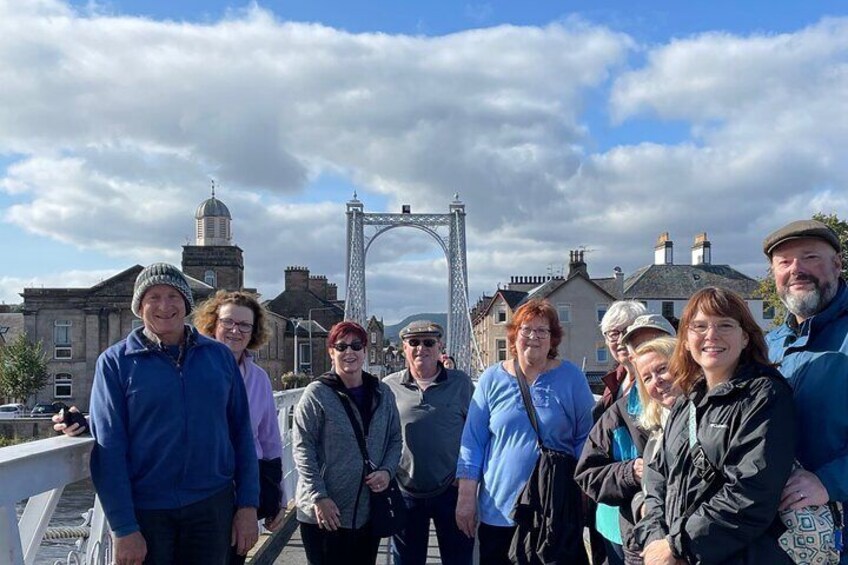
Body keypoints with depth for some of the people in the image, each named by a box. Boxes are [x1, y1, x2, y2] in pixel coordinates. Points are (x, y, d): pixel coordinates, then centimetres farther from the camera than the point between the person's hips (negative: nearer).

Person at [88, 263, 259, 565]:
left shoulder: (219, 356, 3)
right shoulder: (115, 362, -3)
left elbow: (241, 433, 4)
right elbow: (109, 447, -7)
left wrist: (248, 505, -1)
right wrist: (123, 528, -12)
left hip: (212, 506, 2)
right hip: (145, 511, -2)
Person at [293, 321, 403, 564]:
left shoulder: (383, 393, 7)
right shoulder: (317, 393, -8)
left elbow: (395, 439, 13)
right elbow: (302, 449, -10)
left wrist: (387, 471, -6)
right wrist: (318, 497, -16)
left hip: (370, 512, 5)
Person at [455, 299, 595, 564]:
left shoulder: (571, 378, -1)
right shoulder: (492, 379, 1)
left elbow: (585, 438, 3)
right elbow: (473, 441, 2)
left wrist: (586, 495, 0)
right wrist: (466, 495, -2)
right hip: (499, 509, 1)